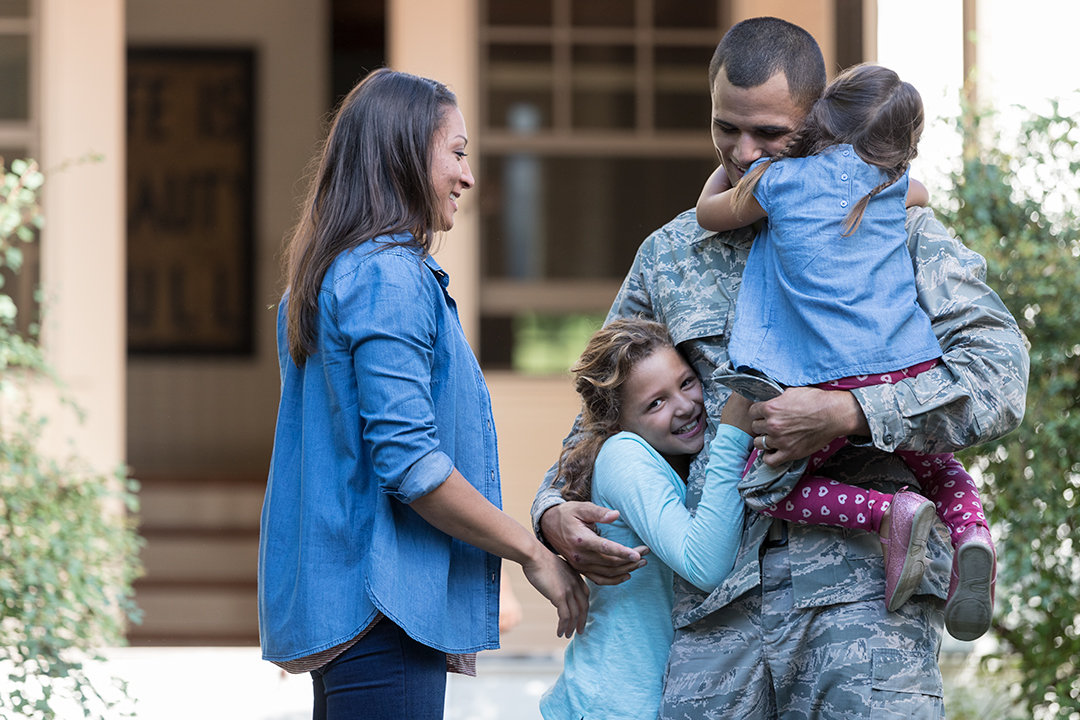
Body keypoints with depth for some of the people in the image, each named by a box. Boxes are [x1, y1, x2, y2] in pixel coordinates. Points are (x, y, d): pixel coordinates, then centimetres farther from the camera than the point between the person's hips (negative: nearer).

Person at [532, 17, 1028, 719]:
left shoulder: (897, 231, 8)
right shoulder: (670, 254, 20)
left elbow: (999, 372, -4)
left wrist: (846, 414, -15)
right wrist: (555, 510, 4)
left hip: (865, 577, -3)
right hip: (719, 597, 3)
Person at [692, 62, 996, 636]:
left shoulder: (777, 179, 7)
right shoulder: (890, 182, 15)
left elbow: (709, 213, 26)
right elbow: (921, 195, 41)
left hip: (831, 376, -4)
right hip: (913, 366, 4)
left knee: (762, 492, 9)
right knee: (939, 468, 28)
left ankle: (888, 514, -12)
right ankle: (970, 531, -4)